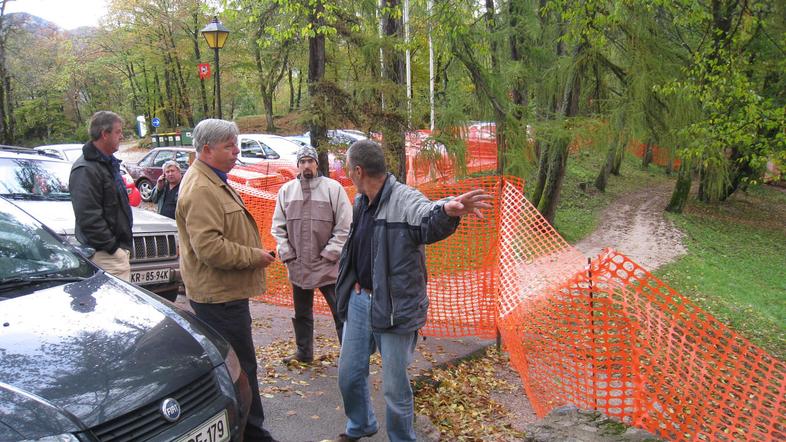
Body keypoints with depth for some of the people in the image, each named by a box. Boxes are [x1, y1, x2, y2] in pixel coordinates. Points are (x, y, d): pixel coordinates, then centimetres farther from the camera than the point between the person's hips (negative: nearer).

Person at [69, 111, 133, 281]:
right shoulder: (86, 170, -16)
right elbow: (88, 218, -22)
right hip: (106, 254, -10)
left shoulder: (108, 163, 17)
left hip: (120, 248, 10)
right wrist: (113, 247, -20)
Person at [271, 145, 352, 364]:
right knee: (302, 313, 19)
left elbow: (345, 227, -8)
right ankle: (304, 352, 36)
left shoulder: (333, 188, -7)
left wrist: (330, 254, -11)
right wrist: (287, 253, 1)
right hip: (298, 265, 4)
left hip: (328, 266, -4)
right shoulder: (286, 190, 4)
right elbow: (278, 226, 10)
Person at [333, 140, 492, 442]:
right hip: (359, 300, 8)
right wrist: (353, 282, 13)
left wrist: (446, 210, -64)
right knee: (349, 373, 20)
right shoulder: (360, 201, 8)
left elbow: (428, 220, -42)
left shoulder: (405, 199, -19)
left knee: (395, 386, 4)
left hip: (394, 307, -8)